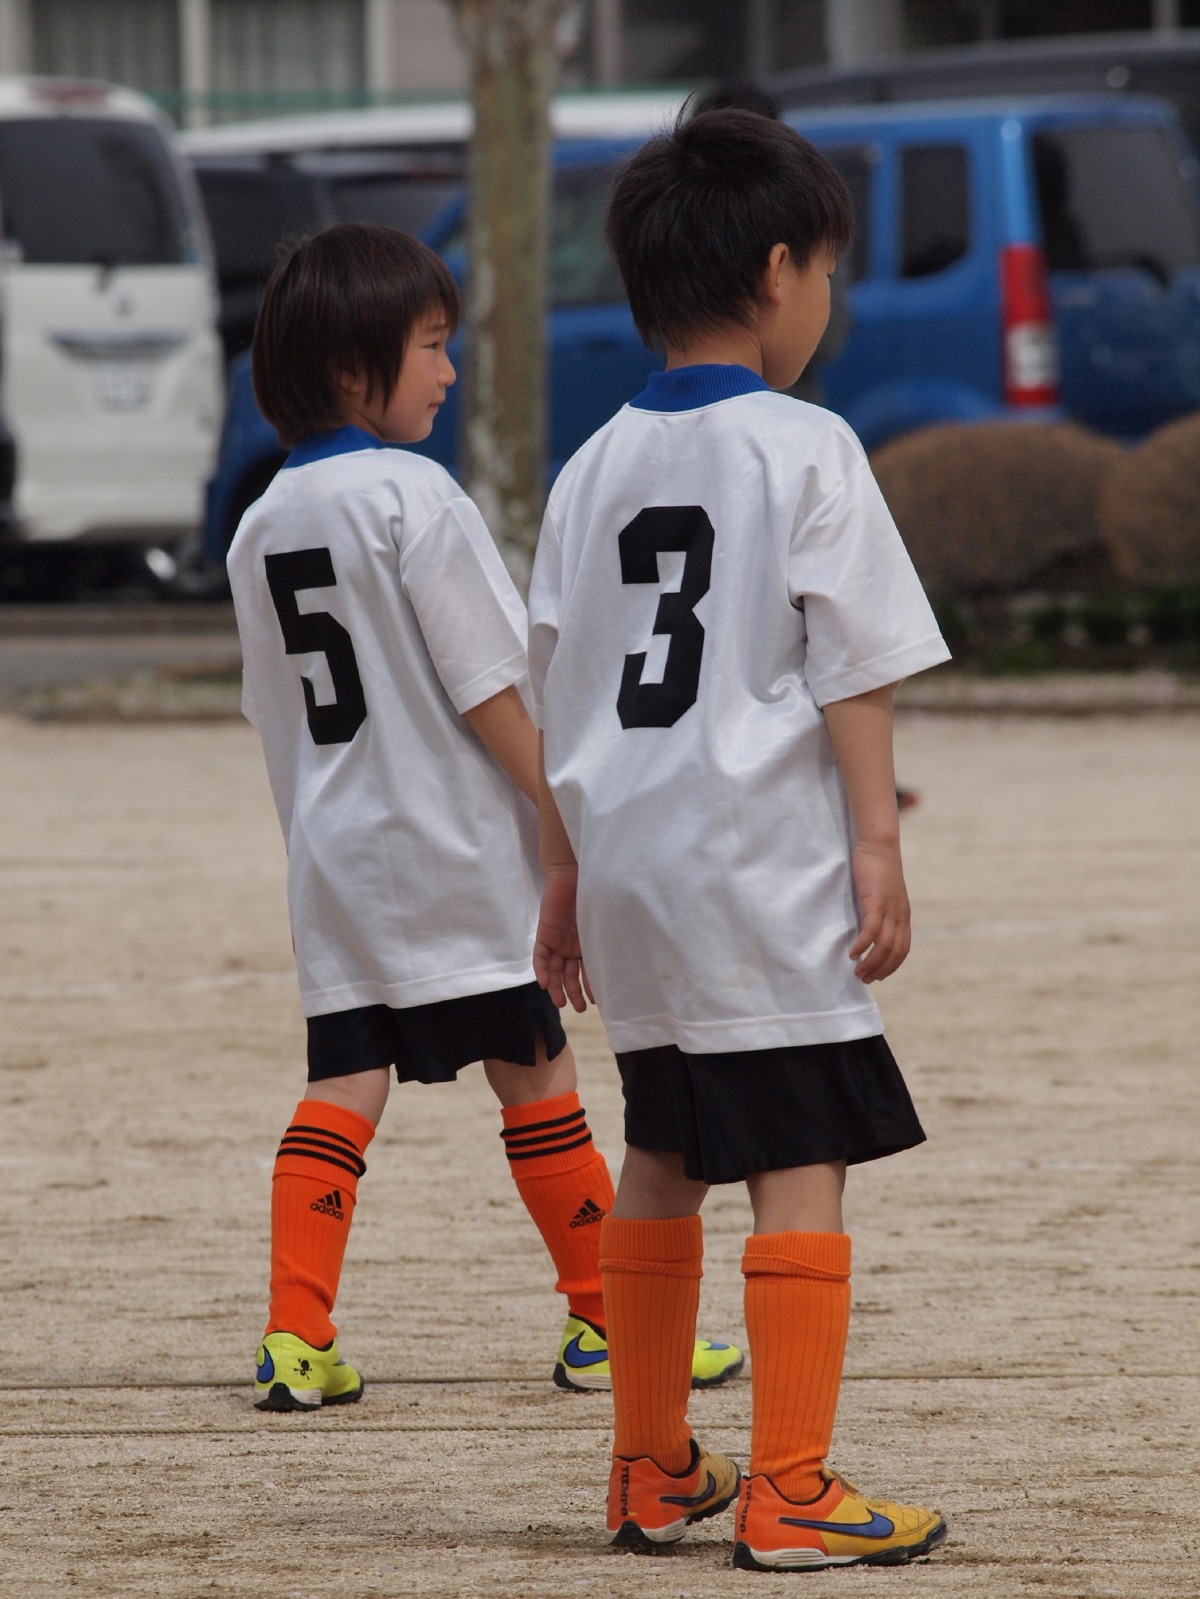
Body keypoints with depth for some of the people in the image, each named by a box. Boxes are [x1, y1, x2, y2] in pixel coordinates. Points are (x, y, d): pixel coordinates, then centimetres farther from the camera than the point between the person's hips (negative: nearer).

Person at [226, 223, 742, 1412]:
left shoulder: (262, 524, 8)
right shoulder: (412, 497, -14)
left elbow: (274, 709, 14)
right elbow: (486, 690, -15)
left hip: (330, 857, 6)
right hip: (448, 847, -6)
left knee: (342, 1081, 6)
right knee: (533, 1070, 4)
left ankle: (297, 1341, -4)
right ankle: (605, 1323, 11)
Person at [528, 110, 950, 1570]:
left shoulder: (594, 467, 10)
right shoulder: (803, 451, -8)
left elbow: (556, 696, 13)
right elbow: (854, 670, -11)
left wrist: (565, 875, 19)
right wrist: (879, 845, -8)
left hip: (627, 854, 7)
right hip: (765, 866, -7)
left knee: (660, 1160, 18)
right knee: (800, 1169, -5)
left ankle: (652, 1473, 25)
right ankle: (790, 1495, -9)